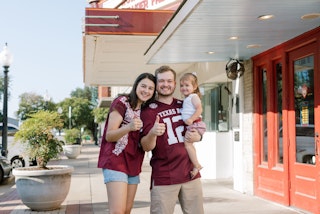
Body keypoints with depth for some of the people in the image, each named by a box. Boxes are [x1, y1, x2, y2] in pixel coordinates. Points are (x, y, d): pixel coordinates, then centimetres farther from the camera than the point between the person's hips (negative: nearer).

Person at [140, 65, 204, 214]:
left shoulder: (184, 106, 10)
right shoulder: (149, 111, -3)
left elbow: (198, 128, 24)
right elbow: (146, 147, -9)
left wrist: (197, 136, 0)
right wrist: (152, 133, -31)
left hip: (190, 174, 4)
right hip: (163, 178, -4)